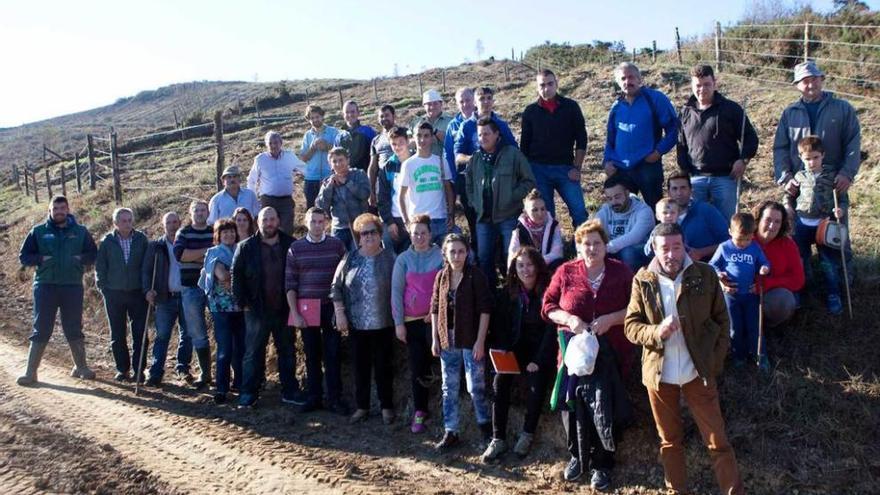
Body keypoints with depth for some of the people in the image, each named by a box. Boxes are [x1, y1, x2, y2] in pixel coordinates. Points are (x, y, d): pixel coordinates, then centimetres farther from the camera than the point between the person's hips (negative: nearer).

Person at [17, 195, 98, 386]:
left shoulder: (80, 232, 8)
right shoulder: (38, 231, 6)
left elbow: (93, 254, 11)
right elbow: (23, 256, 7)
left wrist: (80, 258, -8)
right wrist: (41, 259, -10)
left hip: (73, 286, 1)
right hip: (45, 286, -1)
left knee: (74, 329, 8)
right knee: (41, 330, 1)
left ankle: (81, 367, 20)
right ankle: (30, 372, 7)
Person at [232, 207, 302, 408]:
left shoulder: (291, 245, -1)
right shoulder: (245, 247, -2)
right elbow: (236, 276, -1)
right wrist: (243, 303, -6)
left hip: (284, 309, 1)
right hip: (257, 310, -1)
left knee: (287, 351, 11)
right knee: (253, 353, 6)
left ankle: (290, 391, 22)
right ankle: (248, 393, 16)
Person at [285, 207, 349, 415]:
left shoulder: (337, 245, 3)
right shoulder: (296, 248, 3)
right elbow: (290, 284, 3)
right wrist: (295, 313, -4)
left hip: (331, 306, 0)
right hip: (306, 308, 1)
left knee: (333, 353, 2)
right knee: (312, 354, 8)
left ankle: (334, 398, 11)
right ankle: (313, 397, 19)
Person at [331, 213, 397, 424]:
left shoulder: (390, 258, -2)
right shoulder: (350, 259, 4)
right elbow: (336, 287, 6)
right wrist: (340, 313, -2)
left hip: (383, 323, -2)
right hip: (357, 323, 2)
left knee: (383, 366, 6)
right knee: (361, 365, 10)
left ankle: (387, 407, 20)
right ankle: (362, 406, 23)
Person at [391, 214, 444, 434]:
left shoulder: (441, 256, -2)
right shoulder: (404, 259, 2)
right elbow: (396, 292, 2)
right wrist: (398, 323, -2)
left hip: (434, 318, -1)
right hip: (412, 320, 2)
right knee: (416, 367, 6)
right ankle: (419, 413, 15)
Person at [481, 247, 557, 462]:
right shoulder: (508, 294, 3)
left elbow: (551, 329, -13)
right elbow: (499, 327, 5)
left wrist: (538, 360, -18)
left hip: (540, 350, -3)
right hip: (517, 348, 3)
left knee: (536, 383, -26)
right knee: (500, 381, -19)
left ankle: (527, 434, -5)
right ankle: (498, 439, -12)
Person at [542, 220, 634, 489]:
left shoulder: (621, 272, 0)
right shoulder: (565, 272, 2)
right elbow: (548, 306, 5)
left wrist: (611, 319, -16)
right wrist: (569, 319, -13)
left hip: (610, 354, -1)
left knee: (606, 408, 1)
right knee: (574, 405, 6)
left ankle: (601, 464, 21)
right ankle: (577, 456, 30)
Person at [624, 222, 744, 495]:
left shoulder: (705, 274, -7)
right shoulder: (643, 280, -7)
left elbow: (721, 319, 2)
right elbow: (630, 325, -4)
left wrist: (715, 361, -4)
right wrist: (656, 332, -23)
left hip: (699, 371, -1)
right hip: (659, 373, 1)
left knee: (717, 440, 6)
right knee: (670, 441, 17)